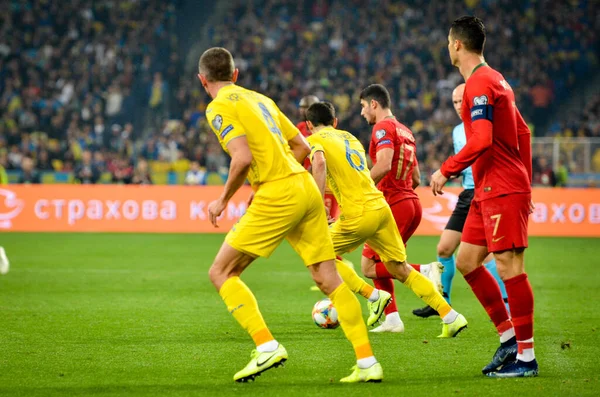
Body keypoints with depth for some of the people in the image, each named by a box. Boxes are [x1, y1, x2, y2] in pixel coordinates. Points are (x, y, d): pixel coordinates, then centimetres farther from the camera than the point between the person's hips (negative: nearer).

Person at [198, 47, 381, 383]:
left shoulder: (219, 107, -3)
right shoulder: (260, 99, 21)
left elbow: (243, 158, -16)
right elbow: (302, 147, 22)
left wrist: (223, 200, -4)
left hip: (277, 197, -8)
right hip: (306, 189, 8)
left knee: (222, 272, 1)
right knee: (329, 278, 7)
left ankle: (267, 346, -11)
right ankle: (367, 363, 1)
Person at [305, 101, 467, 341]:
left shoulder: (315, 140, 4)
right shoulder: (350, 137, 25)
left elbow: (319, 162, -18)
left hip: (359, 214, -6)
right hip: (381, 206, 6)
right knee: (400, 269, 13)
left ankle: (374, 296, 5)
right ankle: (451, 316, 8)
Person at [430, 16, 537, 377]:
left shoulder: (480, 84, -14)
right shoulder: (495, 80, 17)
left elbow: (481, 140, -25)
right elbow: (523, 132, 20)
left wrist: (446, 171, -16)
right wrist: (525, 181, 22)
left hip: (502, 191, -10)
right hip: (489, 191, 10)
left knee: (509, 266, -8)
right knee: (467, 260, 12)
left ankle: (526, 357, -6)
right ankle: (509, 337, 15)